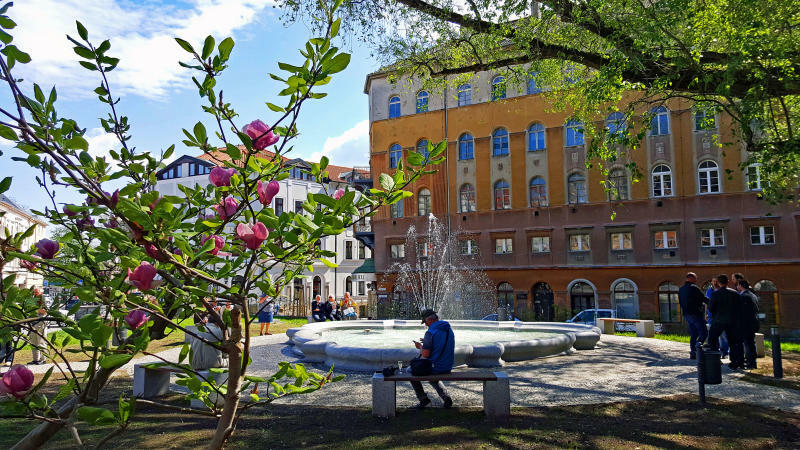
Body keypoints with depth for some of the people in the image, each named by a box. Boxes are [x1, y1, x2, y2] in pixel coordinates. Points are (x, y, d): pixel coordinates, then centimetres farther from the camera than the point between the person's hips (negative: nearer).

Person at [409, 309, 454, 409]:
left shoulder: (430, 332, -20)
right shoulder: (449, 329, 5)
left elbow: (425, 355, -20)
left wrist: (420, 346, 0)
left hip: (435, 368, -7)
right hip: (448, 368, 7)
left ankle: (423, 399, 12)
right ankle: (446, 397, 15)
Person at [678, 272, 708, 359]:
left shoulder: (681, 289, 15)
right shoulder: (694, 288, -11)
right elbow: (704, 299, -9)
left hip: (686, 315, 8)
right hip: (695, 314, -8)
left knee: (693, 334, 11)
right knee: (704, 333, -5)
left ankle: (693, 353, 9)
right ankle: (696, 348, -18)